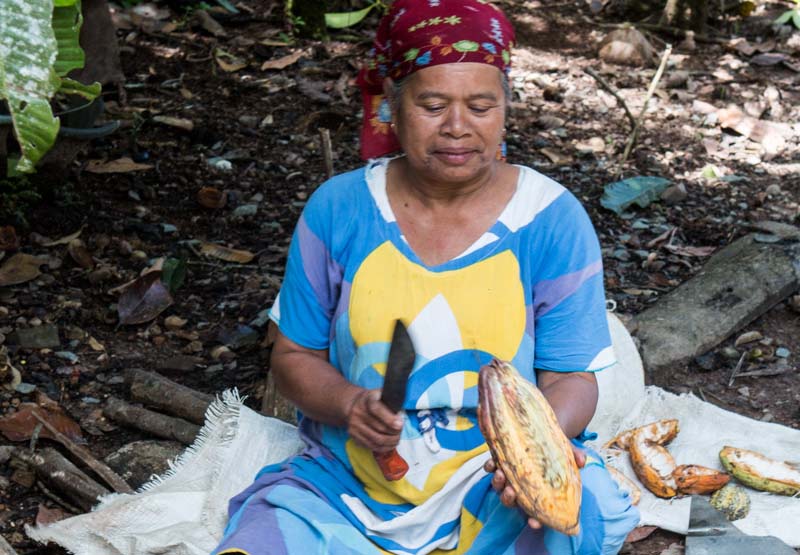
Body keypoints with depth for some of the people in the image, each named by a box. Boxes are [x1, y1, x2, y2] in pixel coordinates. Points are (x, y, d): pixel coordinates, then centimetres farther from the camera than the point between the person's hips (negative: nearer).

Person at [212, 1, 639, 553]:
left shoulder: (553, 220, -6)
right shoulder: (339, 209, -3)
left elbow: (572, 378, -4)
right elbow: (296, 356, 5)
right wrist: (347, 404, -17)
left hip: (502, 488, 1)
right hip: (351, 485, 0)